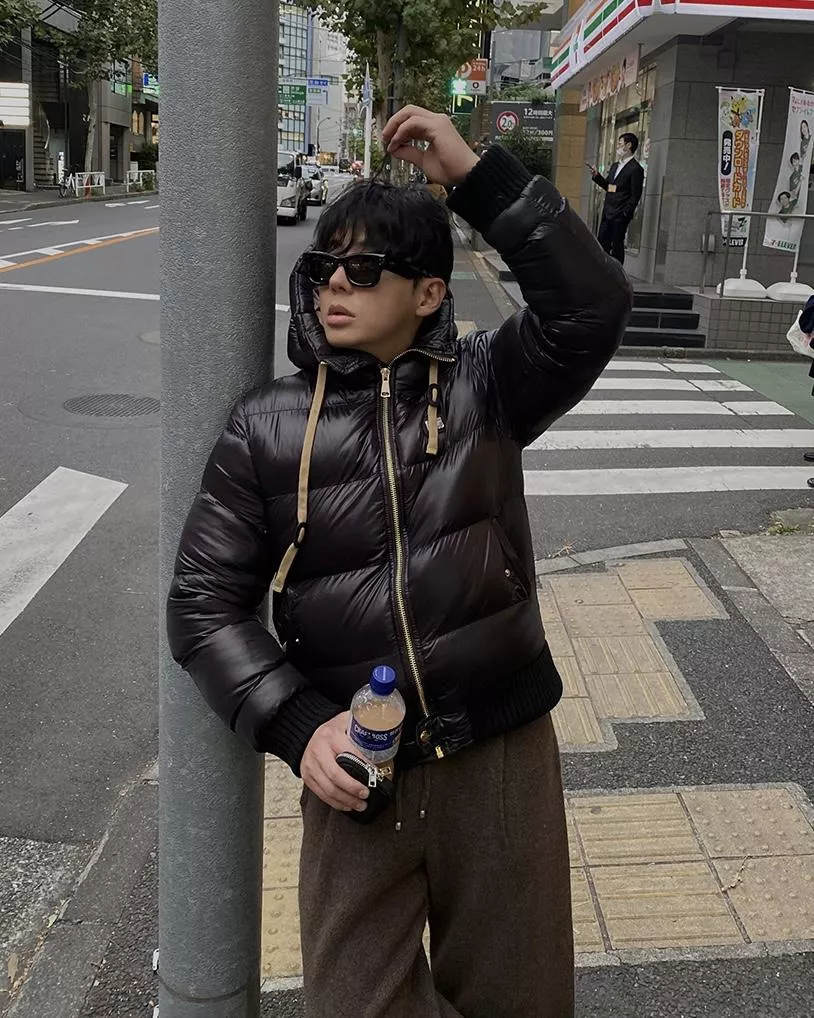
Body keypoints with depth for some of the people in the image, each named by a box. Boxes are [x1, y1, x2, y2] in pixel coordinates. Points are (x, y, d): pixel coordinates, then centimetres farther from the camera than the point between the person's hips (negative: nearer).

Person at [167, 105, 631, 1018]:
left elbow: (592, 307, -18)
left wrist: (475, 175, -20)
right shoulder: (265, 430, -2)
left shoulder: (482, 387, -2)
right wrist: (298, 726, -14)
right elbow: (205, 603, -2)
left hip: (503, 753, 1)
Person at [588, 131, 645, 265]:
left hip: (620, 215, -8)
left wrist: (625, 213, -18)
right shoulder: (615, 166, 18)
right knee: (602, 243, 8)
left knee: (617, 246, -4)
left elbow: (635, 196, -12)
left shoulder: (636, 169, -9)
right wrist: (596, 175, 11)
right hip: (607, 213, 8)